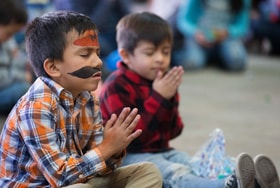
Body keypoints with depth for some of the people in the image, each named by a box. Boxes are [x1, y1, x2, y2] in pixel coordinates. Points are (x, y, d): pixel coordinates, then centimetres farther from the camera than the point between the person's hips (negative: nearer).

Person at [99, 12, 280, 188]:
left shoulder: (165, 82, 13)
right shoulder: (116, 87, -11)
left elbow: (172, 132, 12)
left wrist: (170, 101, -7)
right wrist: (158, 98, -20)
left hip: (162, 151, 8)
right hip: (130, 155, -8)